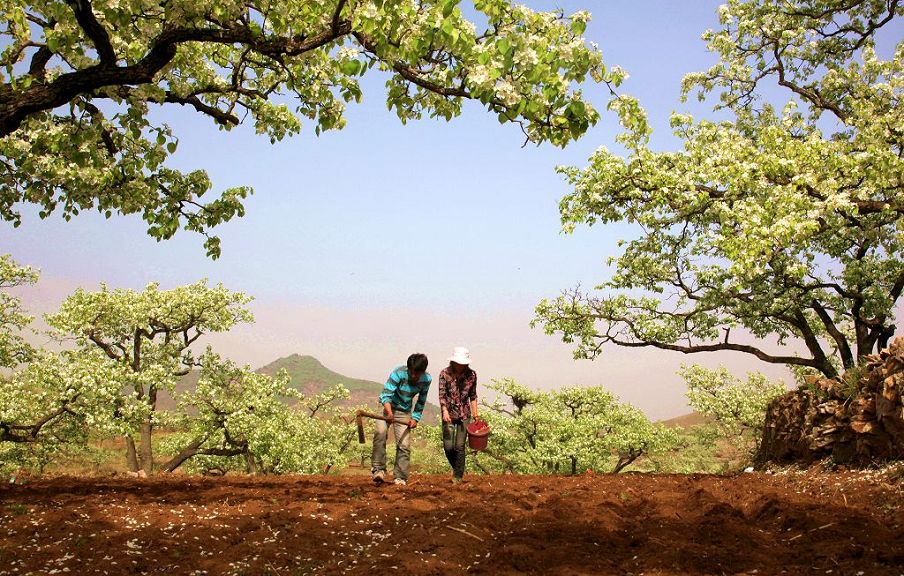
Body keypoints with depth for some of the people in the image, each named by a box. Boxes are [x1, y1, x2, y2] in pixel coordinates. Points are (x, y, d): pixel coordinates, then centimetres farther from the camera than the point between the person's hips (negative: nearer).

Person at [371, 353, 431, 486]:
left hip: (404, 412, 3)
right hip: (388, 408, -3)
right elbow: (385, 395, -30)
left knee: (404, 445, -5)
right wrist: (389, 412, -46)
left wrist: (415, 418, -4)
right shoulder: (398, 374, -25)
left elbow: (421, 401, 3)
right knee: (380, 432, -28)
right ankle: (378, 470, -22)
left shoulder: (426, 379, -12)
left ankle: (400, 478, 6)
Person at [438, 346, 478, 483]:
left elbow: (473, 396, 8)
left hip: (464, 415, 1)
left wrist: (475, 414, 4)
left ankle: (458, 476, 10)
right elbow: (442, 395, -14)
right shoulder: (445, 374, -9)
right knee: (448, 446, -3)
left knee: (460, 446, -3)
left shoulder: (471, 375, -3)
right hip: (449, 414, 0)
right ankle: (455, 467, 27)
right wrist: (445, 411, -28)